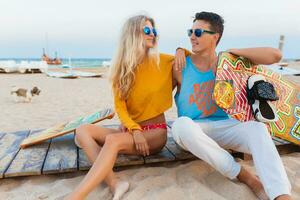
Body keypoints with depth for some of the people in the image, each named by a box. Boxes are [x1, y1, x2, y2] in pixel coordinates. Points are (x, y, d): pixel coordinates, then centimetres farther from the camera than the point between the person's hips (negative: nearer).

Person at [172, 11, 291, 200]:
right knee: (181, 124, -36)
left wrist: (233, 52, -7)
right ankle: (246, 176, -25)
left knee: (257, 128, -27)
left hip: (222, 126, 2)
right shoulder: (181, 66, -2)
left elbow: (275, 56, -5)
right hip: (192, 129, -1)